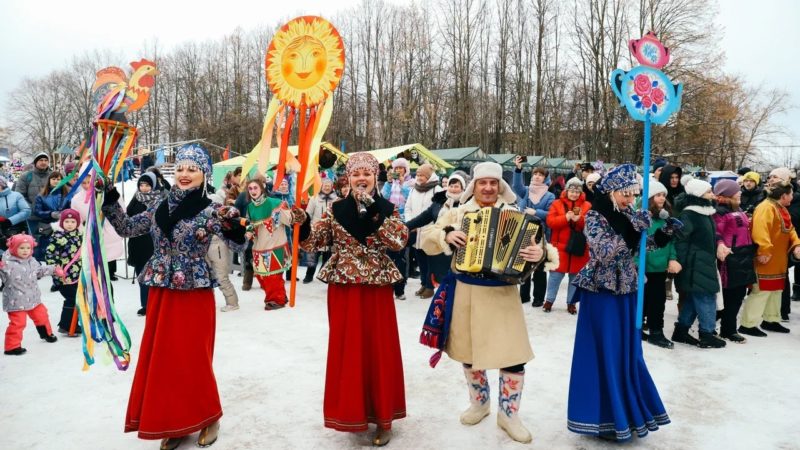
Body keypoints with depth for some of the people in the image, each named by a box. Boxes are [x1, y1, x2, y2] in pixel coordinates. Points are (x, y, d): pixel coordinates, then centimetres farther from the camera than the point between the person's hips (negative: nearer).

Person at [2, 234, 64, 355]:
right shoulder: (8, 263, -19)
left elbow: (40, 271, 23)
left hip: (33, 298, 8)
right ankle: (12, 346, 10)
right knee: (17, 323, -4)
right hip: (16, 301, -7)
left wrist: (54, 270, 27)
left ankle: (47, 333, 47)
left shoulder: (32, 261, 6)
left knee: (41, 315, 23)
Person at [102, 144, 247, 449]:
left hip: (194, 296, -5)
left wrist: (233, 226, -38)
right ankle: (172, 422, 27)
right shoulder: (160, 208, 6)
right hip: (161, 294, 6)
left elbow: (237, 244, -18)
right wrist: (109, 199, 2)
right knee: (161, 359, 11)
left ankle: (207, 418, 23)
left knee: (192, 360, 2)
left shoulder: (209, 212, -9)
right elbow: (127, 228, 12)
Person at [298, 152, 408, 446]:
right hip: (344, 289, 1)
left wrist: (374, 210, -20)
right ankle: (352, 412, 24)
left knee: (378, 349, 4)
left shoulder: (387, 208, 1)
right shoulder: (336, 209, 3)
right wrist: (302, 222, -21)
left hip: (377, 289, -1)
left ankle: (382, 416, 19)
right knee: (347, 349, 6)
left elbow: (400, 240, -15)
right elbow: (312, 242, -2)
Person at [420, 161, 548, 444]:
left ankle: (508, 414, 20)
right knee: (470, 352, 15)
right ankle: (479, 403, 38)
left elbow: (535, 243, -5)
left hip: (503, 294, -1)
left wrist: (539, 254, -28)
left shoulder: (514, 214, 0)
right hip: (466, 293, 2)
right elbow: (427, 243, 3)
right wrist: (446, 235, -17)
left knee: (513, 355, -2)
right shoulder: (458, 213, 3)